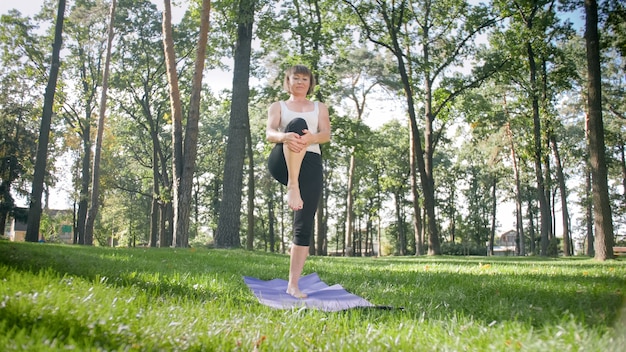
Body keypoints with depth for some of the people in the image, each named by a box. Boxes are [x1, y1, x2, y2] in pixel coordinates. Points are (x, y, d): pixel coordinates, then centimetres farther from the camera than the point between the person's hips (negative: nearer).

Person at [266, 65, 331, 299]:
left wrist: (312, 138, -22)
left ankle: (293, 285, -8)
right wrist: (285, 137, -26)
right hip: (282, 162, -2)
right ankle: (292, 186, -38)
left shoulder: (320, 108, 23)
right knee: (298, 123, -30)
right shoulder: (278, 106, 19)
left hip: (311, 164, 2)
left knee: (305, 225, -10)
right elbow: (270, 134, 0)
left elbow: (326, 135, 4)